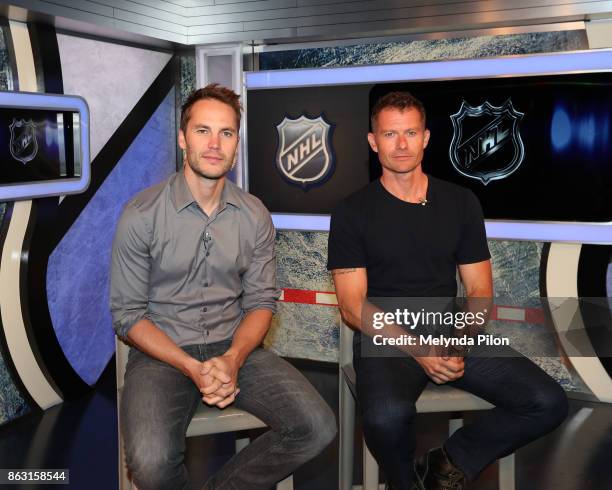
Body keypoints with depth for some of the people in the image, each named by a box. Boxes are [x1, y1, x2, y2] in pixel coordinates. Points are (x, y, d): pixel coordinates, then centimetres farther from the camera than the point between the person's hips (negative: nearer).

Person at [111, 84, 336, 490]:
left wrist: (233, 358, -15)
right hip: (163, 353, -3)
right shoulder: (141, 215, -7)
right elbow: (127, 314, -6)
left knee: (318, 428, -17)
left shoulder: (255, 216, 2)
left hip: (235, 348, 3)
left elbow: (261, 301, 4)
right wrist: (192, 368, -18)